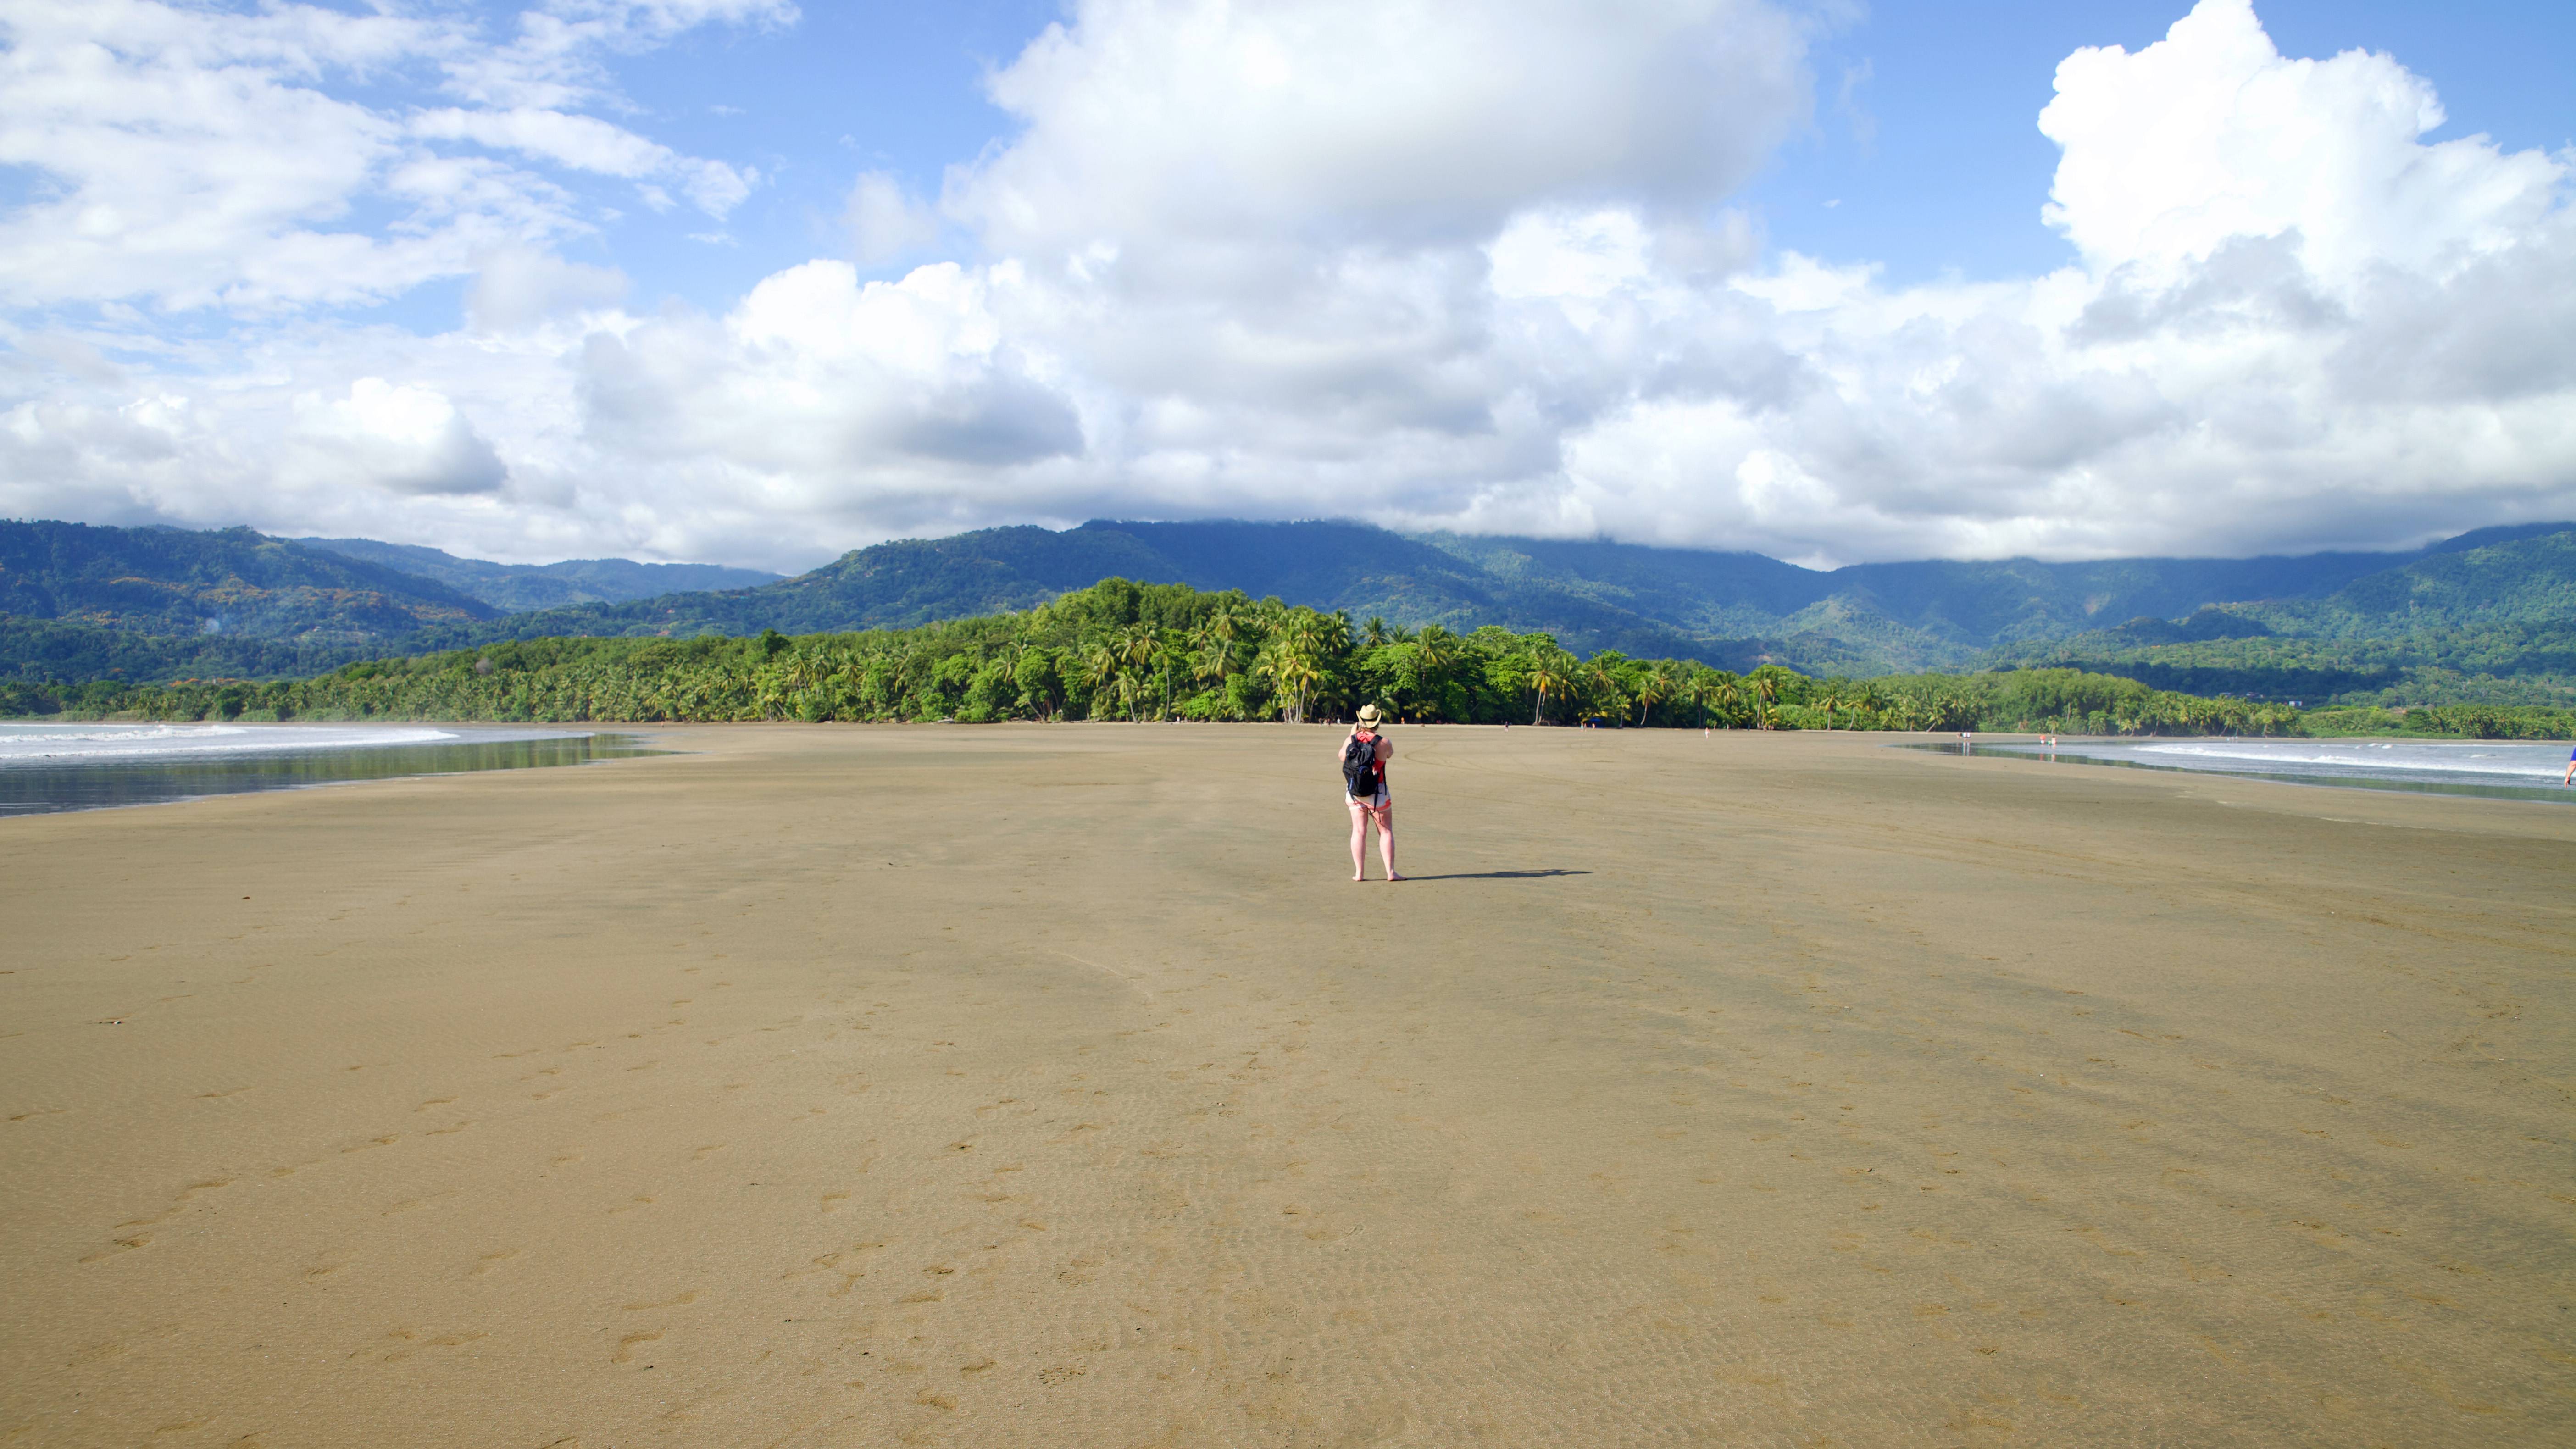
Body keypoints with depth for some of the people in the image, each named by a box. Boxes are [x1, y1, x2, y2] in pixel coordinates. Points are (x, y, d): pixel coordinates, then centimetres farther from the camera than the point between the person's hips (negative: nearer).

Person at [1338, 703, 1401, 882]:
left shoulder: (1350, 740, -5)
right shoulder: (1384, 743, -13)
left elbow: (1341, 756, 15)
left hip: (1354, 792, 3)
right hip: (1378, 793, -3)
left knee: (1359, 831, 7)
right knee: (1386, 831, 6)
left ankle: (1359, 873, 4)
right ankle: (1391, 872, 3)